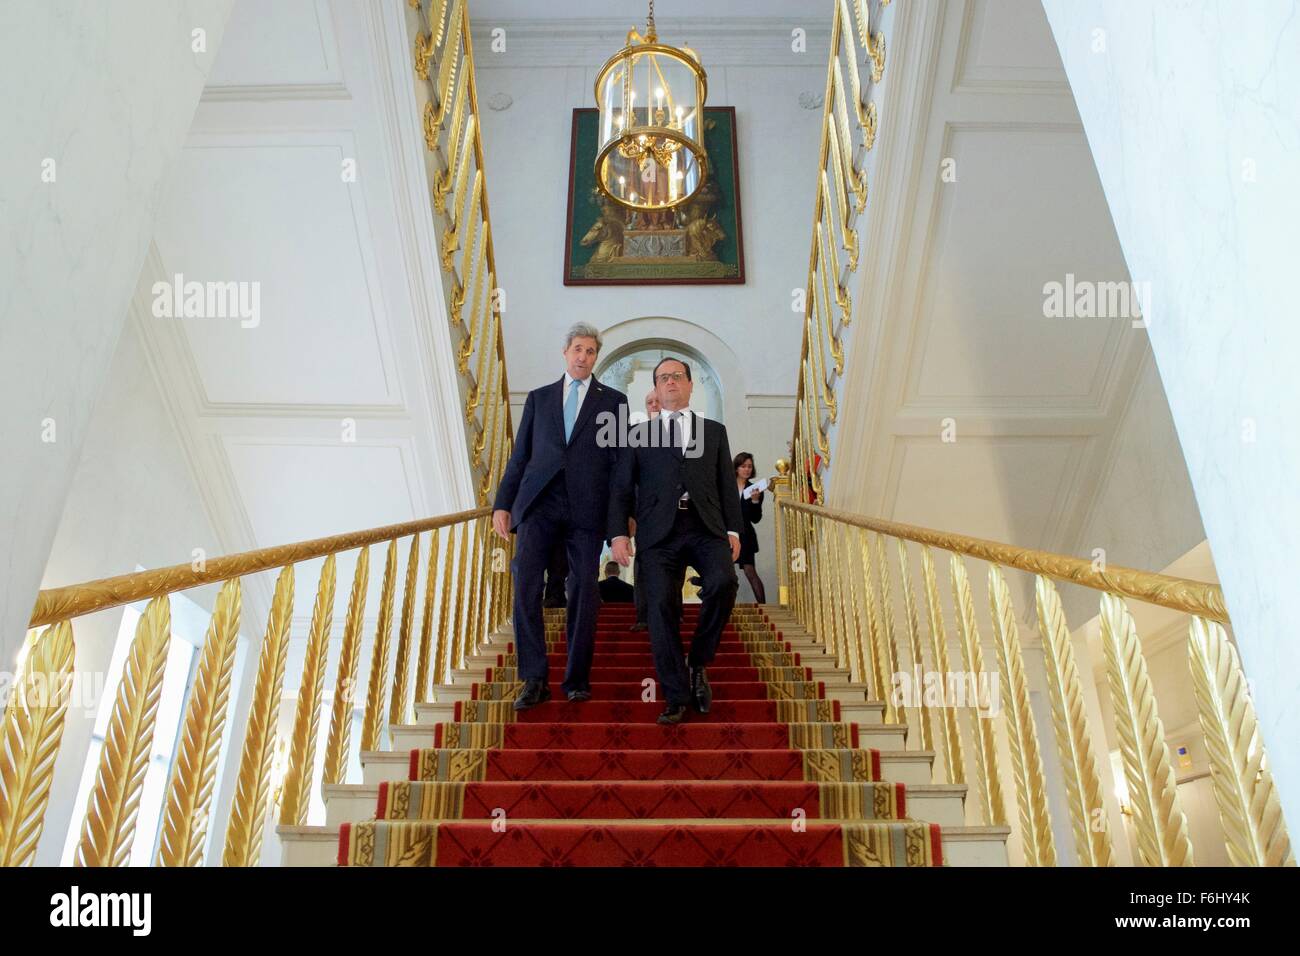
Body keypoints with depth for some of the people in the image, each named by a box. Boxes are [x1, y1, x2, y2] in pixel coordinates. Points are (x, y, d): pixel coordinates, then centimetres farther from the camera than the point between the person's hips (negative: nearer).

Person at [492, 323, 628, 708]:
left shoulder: (613, 400, 13)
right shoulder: (538, 398, 17)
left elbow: (620, 459, 8)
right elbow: (519, 456, 14)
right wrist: (502, 503, 6)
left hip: (587, 507, -1)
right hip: (538, 503, 1)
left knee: (583, 593, 1)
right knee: (526, 585, -10)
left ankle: (576, 679, 14)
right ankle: (534, 679, -2)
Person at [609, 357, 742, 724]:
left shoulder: (714, 431, 20)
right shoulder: (639, 435, 17)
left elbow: (727, 485, 14)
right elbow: (621, 489, 11)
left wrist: (733, 531, 3)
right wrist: (618, 534, -2)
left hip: (706, 528, 0)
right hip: (659, 533, 0)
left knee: (723, 582, -26)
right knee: (661, 606, -11)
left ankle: (698, 663, -3)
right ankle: (677, 697, 0)